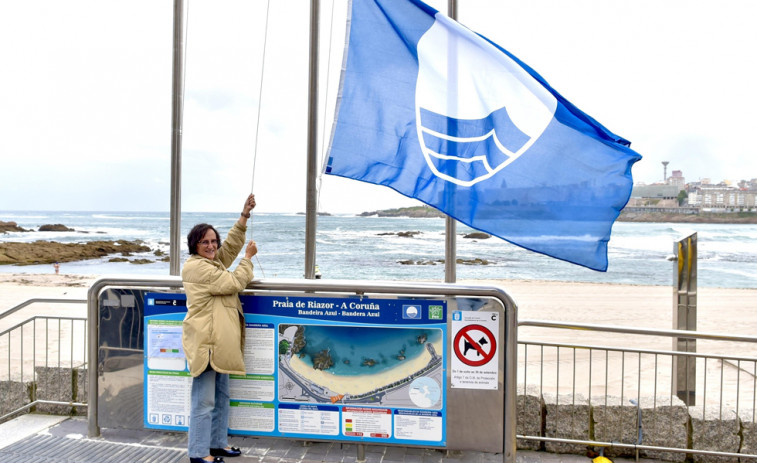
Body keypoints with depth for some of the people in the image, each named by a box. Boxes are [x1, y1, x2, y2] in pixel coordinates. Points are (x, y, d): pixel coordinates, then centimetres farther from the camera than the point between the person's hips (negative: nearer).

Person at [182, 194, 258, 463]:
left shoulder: (215, 261, 18)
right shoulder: (197, 267, -13)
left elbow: (231, 244, 16)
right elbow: (234, 283, -13)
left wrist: (245, 215, 7)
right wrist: (248, 258, -1)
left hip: (220, 340, 11)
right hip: (205, 341, -11)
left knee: (221, 396, 17)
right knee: (204, 400, -5)